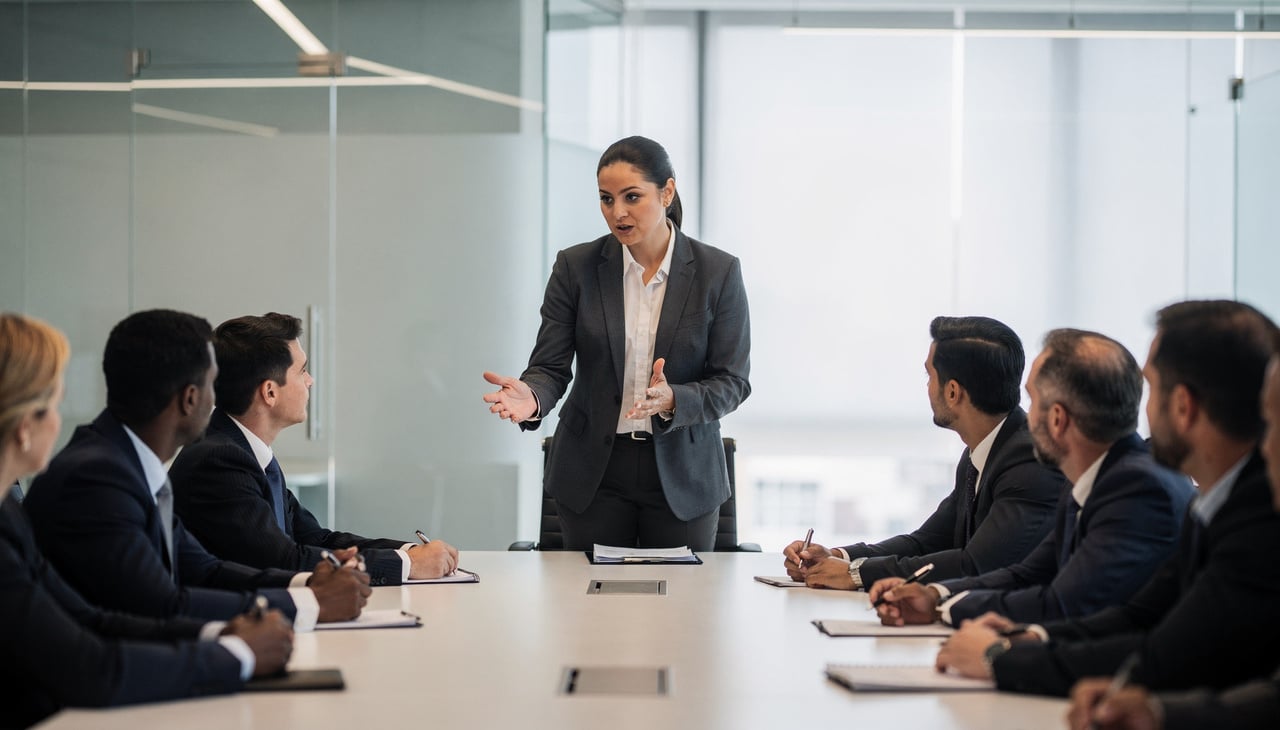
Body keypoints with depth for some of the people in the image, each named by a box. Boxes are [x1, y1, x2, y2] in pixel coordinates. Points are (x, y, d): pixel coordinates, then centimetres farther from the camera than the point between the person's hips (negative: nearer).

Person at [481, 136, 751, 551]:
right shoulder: (575, 267, -2)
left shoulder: (718, 272, -5)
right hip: (594, 471, 1)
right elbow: (551, 367, -4)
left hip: (683, 474, -1)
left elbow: (732, 382, -5)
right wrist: (531, 397, -27)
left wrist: (672, 401, -24)